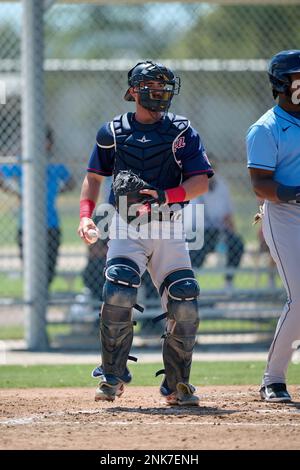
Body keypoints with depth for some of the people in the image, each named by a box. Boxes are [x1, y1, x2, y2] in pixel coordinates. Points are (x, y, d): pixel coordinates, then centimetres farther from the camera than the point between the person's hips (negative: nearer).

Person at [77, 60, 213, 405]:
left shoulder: (182, 131, 2)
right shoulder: (113, 132, 5)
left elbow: (201, 182, -6)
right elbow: (95, 176, 17)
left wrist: (164, 196, -21)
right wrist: (86, 215, 2)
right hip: (127, 227, -1)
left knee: (184, 305, -9)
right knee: (118, 295, -22)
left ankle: (177, 385, 7)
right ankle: (112, 378, -9)